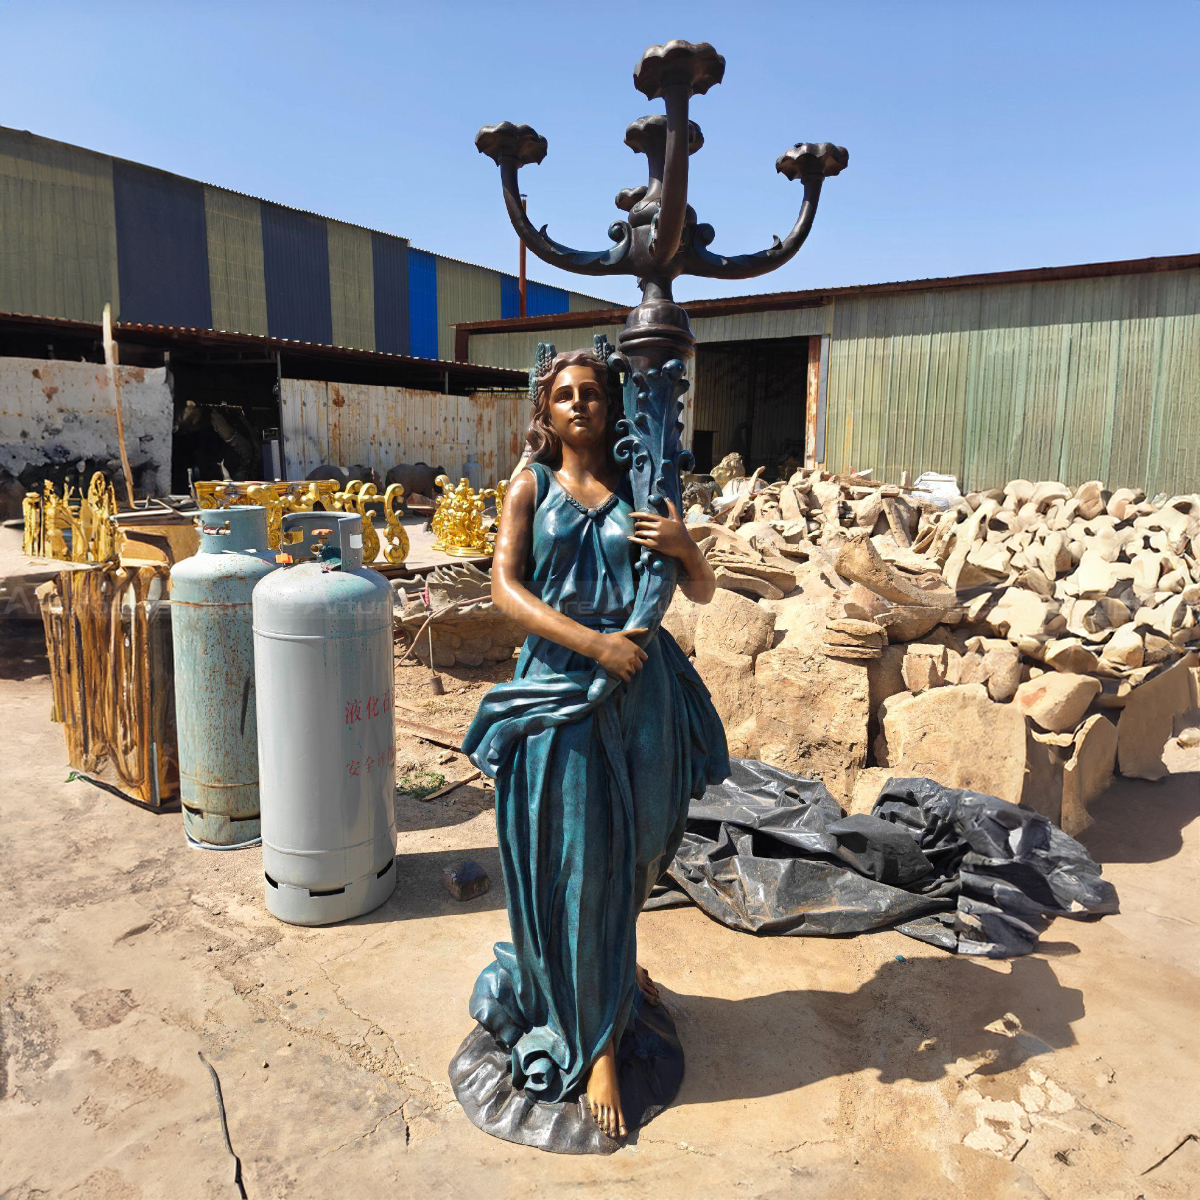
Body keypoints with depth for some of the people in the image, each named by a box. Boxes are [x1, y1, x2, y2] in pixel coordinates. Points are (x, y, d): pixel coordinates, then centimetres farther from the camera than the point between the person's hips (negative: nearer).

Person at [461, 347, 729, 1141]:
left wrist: (686, 549, -15)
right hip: (560, 683, -1)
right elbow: (504, 585, -7)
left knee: (628, 848, 14)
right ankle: (593, 1043, 19)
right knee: (573, 859, 3)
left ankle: (615, 964, 46)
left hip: (640, 687, 2)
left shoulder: (639, 492, 6)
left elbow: (702, 593, 8)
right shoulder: (532, 488, 4)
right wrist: (592, 641, -20)